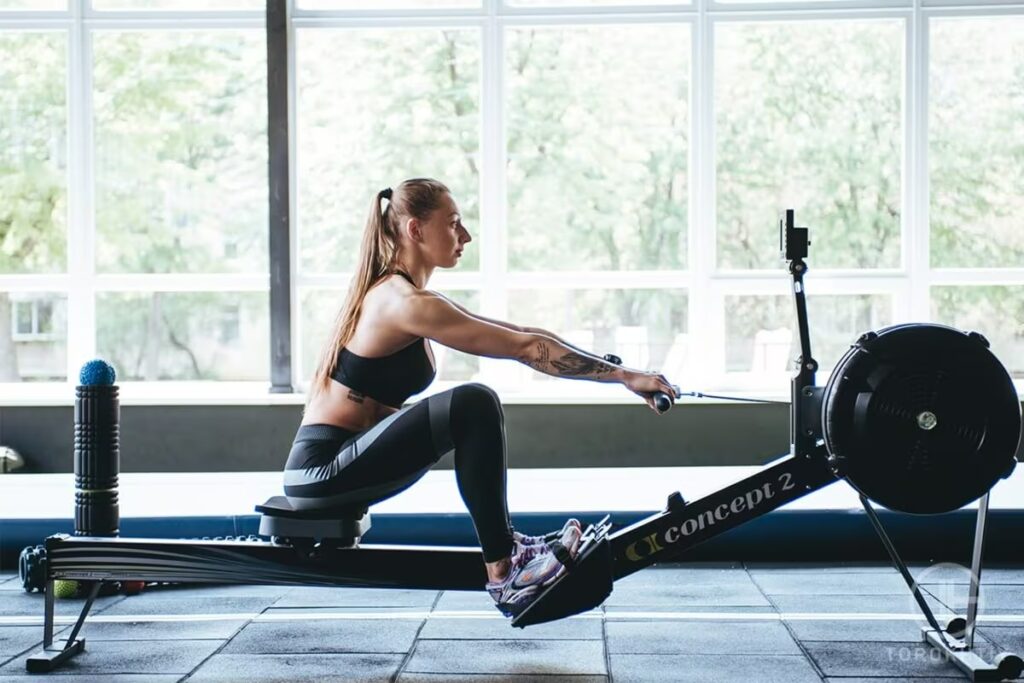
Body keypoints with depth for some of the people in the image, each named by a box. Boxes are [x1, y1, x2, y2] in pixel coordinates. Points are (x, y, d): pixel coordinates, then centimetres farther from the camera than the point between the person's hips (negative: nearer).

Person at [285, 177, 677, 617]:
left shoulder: (395, 293, 13)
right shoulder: (408, 303, -17)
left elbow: (512, 335, 16)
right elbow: (525, 348, -19)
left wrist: (601, 365, 13)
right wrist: (624, 376, -16)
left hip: (332, 469, 10)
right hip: (324, 470, -10)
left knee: (473, 410, 20)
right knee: (472, 407, -22)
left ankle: (506, 545, 18)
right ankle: (504, 574, -18)